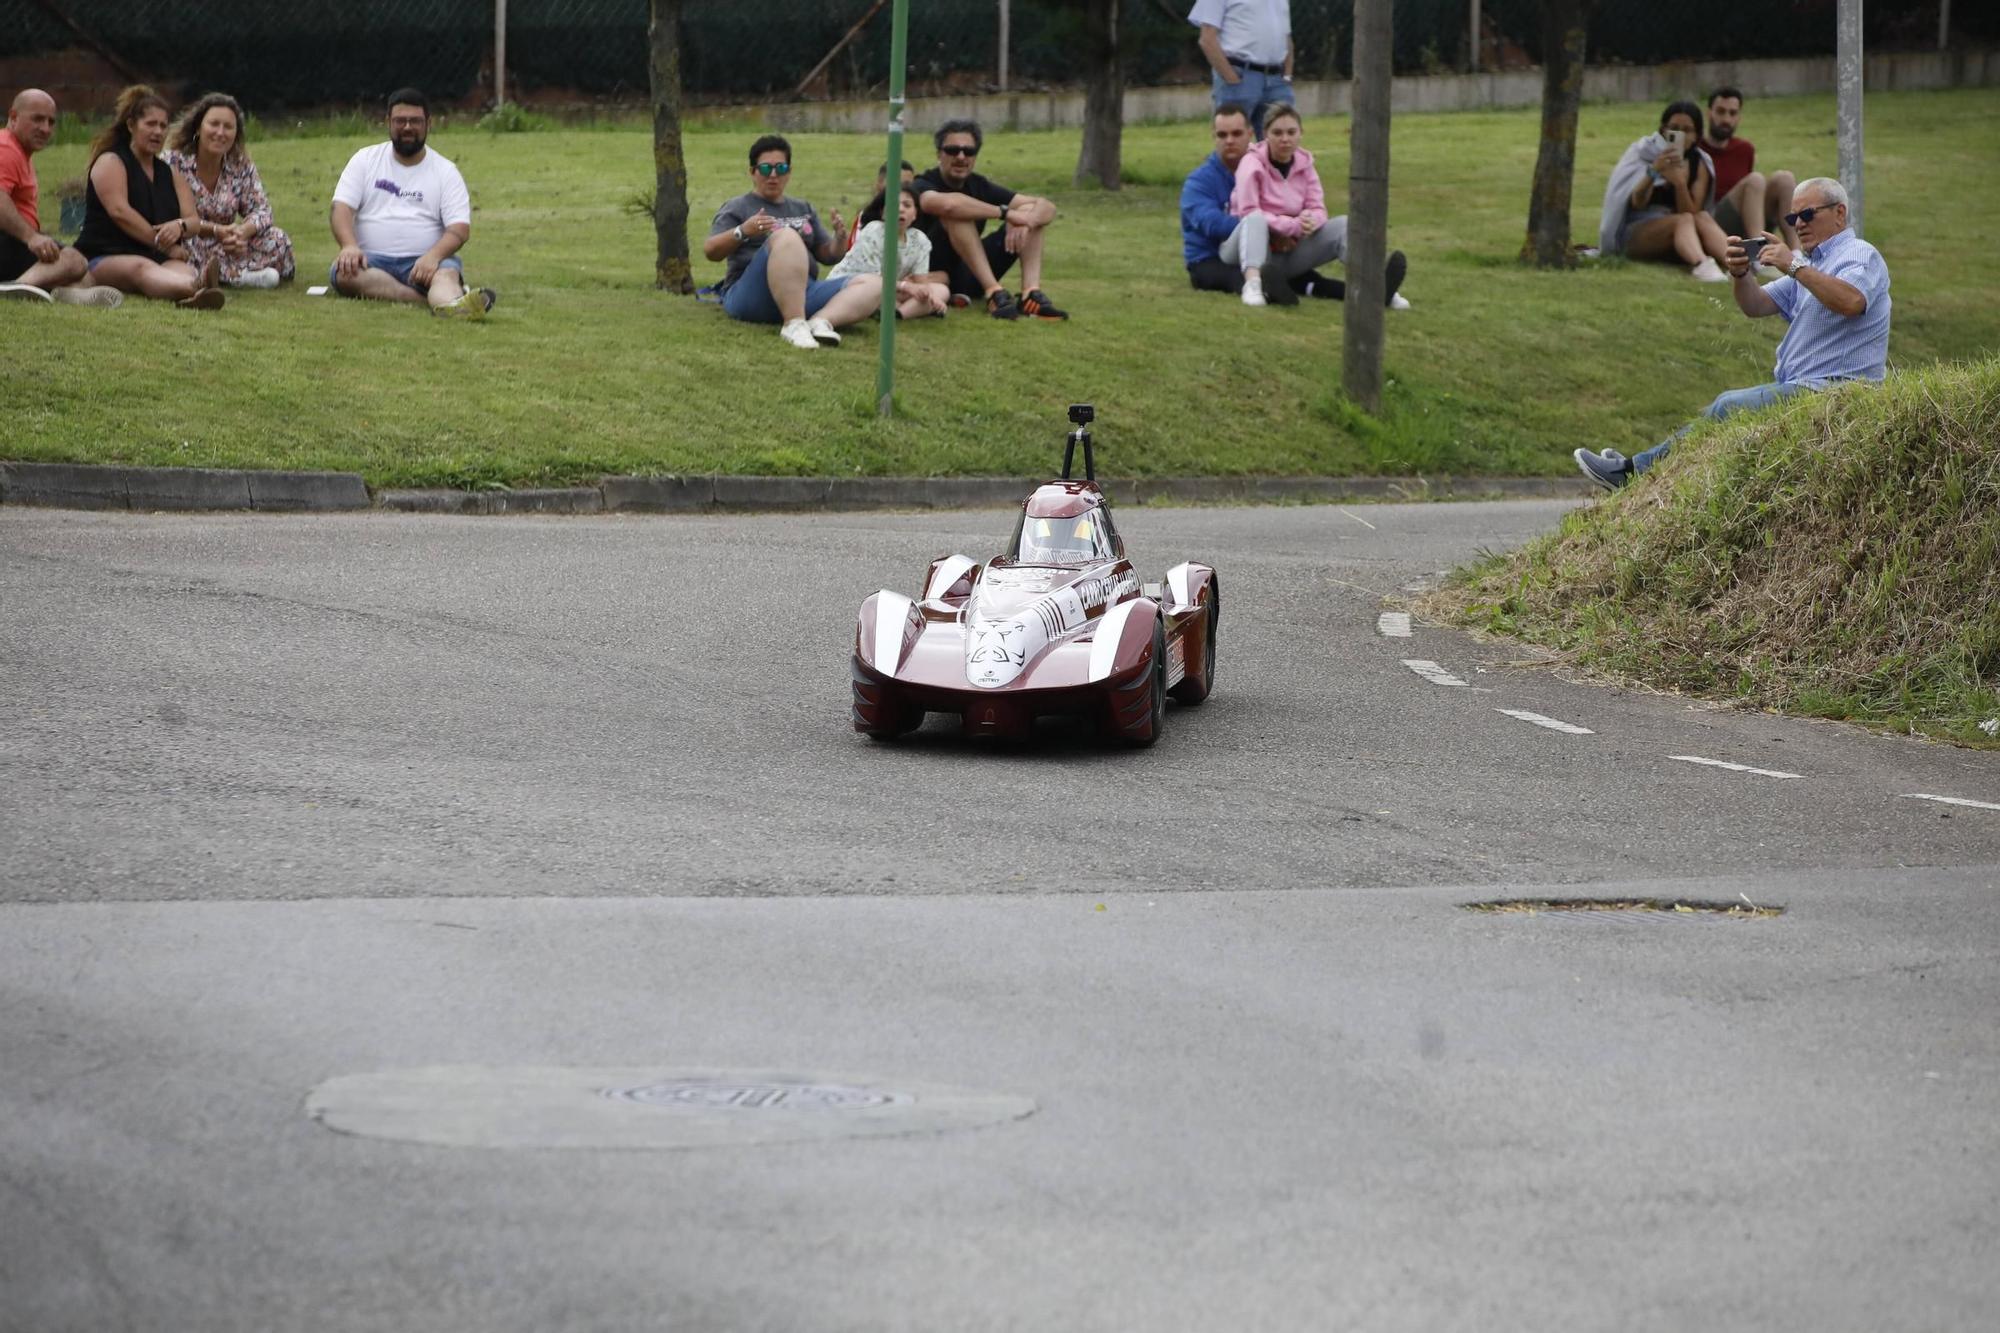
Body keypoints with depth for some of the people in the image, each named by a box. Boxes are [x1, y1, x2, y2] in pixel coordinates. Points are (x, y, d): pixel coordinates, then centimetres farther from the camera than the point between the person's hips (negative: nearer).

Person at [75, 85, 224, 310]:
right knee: (142, 269, -41)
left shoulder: (169, 173, 24)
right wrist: (165, 245, -13)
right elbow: (119, 211, -11)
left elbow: (194, 222, 13)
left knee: (184, 270, -33)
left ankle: (194, 288, -75)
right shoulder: (110, 162, 5)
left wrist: (180, 226, -14)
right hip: (104, 260, -5)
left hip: (160, 258, 5)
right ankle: (196, 287, -78)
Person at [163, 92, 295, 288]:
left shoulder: (241, 166, 5)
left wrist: (243, 231, -24)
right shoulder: (174, 161, -9)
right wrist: (218, 231, -30)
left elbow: (261, 209, 1)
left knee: (277, 240, -16)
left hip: (226, 243, 4)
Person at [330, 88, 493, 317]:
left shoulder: (445, 171, 8)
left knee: (447, 271, -35)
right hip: (372, 261, 1)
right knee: (343, 272, -34)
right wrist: (350, 246, -21)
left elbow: (460, 228, -4)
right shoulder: (365, 159, 12)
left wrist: (433, 256, -26)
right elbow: (342, 207, 1)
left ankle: (449, 306, -73)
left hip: (423, 263, -1)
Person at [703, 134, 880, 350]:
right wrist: (742, 232, -23)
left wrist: (840, 237, 0)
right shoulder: (737, 208, 10)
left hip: (803, 295, 6)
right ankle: (794, 325, -43)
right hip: (751, 297, -6)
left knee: (873, 284, -13)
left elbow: (828, 256, 23)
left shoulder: (803, 209, 26)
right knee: (786, 236, -32)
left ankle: (821, 321, -39)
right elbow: (710, 251, -4)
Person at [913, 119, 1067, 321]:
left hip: (970, 278, 6)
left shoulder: (979, 186, 6)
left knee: (1032, 212, -3)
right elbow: (947, 204, -38)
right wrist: (1005, 213, -31)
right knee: (957, 213, -29)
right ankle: (994, 294, -35)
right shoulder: (924, 185, -10)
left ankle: (1031, 295, -23)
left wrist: (1025, 221, -25)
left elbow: (1047, 207, -1)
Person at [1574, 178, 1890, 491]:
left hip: (1829, 390, -10)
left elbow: (1852, 301, -30)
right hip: (1801, 387, 10)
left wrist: (1795, 265, -30)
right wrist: (1742, 274, -5)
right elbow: (1756, 306, 17)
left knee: (1729, 407, -18)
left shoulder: (1859, 255, -6)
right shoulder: (1812, 262, 25)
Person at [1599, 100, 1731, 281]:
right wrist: (1653, 172, -30)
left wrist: (1680, 183, -22)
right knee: (1684, 220, -32)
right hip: (1634, 233, -3)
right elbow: (1637, 203, -13)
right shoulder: (1643, 152, 1)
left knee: (1703, 218, -28)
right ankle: (1701, 266, -64)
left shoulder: (1698, 164, 9)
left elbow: (1692, 212, -4)